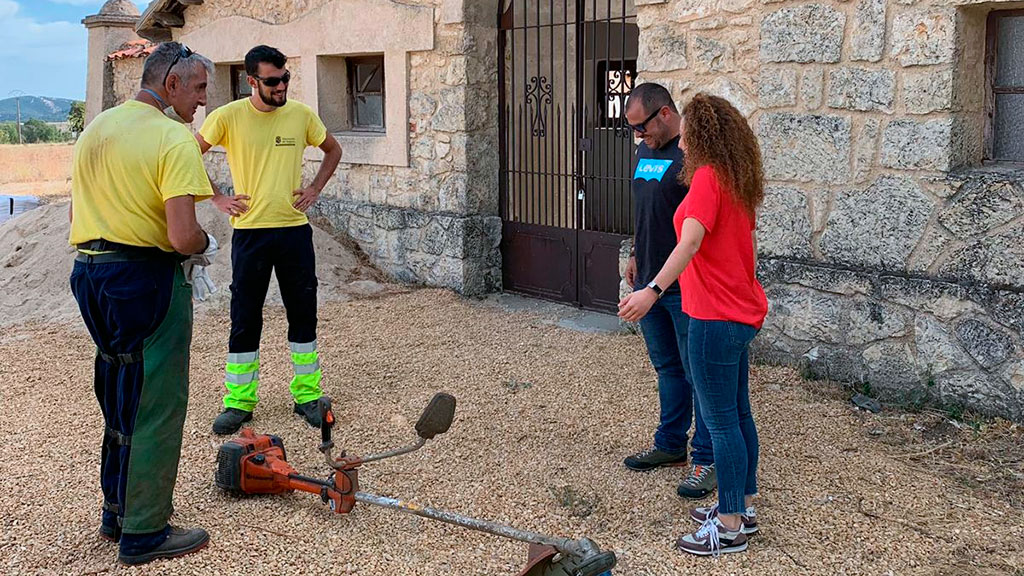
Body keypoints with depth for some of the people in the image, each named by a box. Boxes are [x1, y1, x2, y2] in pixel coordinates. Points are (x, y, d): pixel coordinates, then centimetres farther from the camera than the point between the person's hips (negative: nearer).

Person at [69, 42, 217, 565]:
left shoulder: (96, 128, 11)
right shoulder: (174, 139, -15)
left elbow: (78, 213, 18)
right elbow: (182, 235, -24)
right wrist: (206, 246, -3)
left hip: (90, 270, 9)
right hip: (146, 280, -8)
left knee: (120, 400, 21)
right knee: (154, 408, 2)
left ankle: (117, 511, 34)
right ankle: (144, 534, 11)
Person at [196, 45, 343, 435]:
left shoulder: (301, 115, 1)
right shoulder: (228, 116, -6)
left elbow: (333, 150, 17)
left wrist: (315, 189, 6)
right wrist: (218, 198, -4)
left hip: (295, 230, 2)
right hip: (249, 231, -2)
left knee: (303, 315, 8)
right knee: (244, 320, 4)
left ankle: (307, 395, 20)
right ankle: (239, 402, 14)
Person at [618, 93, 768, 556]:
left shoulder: (708, 177, -16)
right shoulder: (739, 180, 12)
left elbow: (690, 241, -31)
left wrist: (653, 290, -40)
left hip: (716, 319, -10)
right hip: (742, 313, 10)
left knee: (721, 421, -2)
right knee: (738, 413, 18)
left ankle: (730, 526, 8)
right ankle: (744, 505, 29)